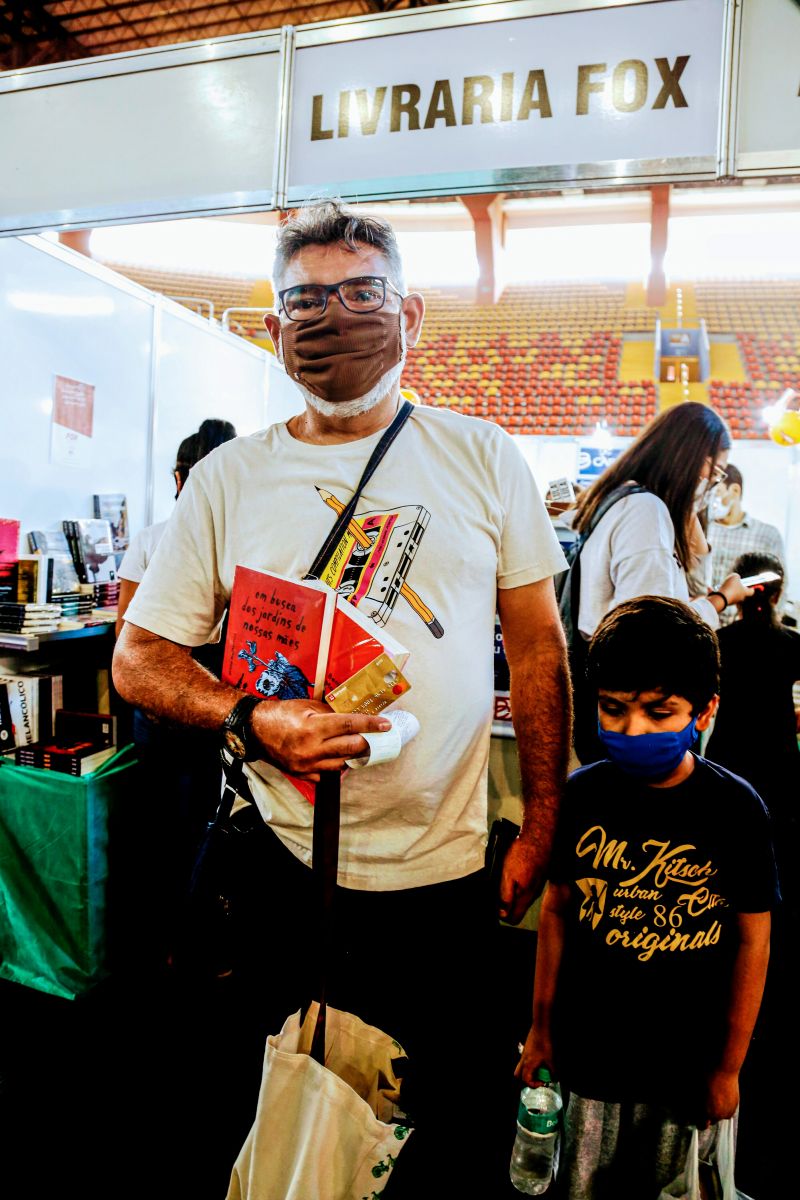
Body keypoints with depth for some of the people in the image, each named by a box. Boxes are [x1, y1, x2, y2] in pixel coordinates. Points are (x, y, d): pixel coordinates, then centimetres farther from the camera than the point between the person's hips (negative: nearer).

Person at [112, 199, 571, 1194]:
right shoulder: (228, 477, -1)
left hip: (451, 866, 1)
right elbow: (139, 658, 1)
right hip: (289, 863, 0)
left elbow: (538, 646, 3)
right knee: (256, 1117, 17)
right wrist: (254, 722, -17)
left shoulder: (481, 457, 0)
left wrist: (541, 828, 0)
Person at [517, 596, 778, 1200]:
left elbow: (753, 941, -6)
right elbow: (557, 910, 0)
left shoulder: (736, 809, -15)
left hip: (687, 1062, -1)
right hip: (585, 1054, 2)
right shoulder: (581, 795, -10)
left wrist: (729, 1066, 0)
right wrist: (540, 1028, 7)